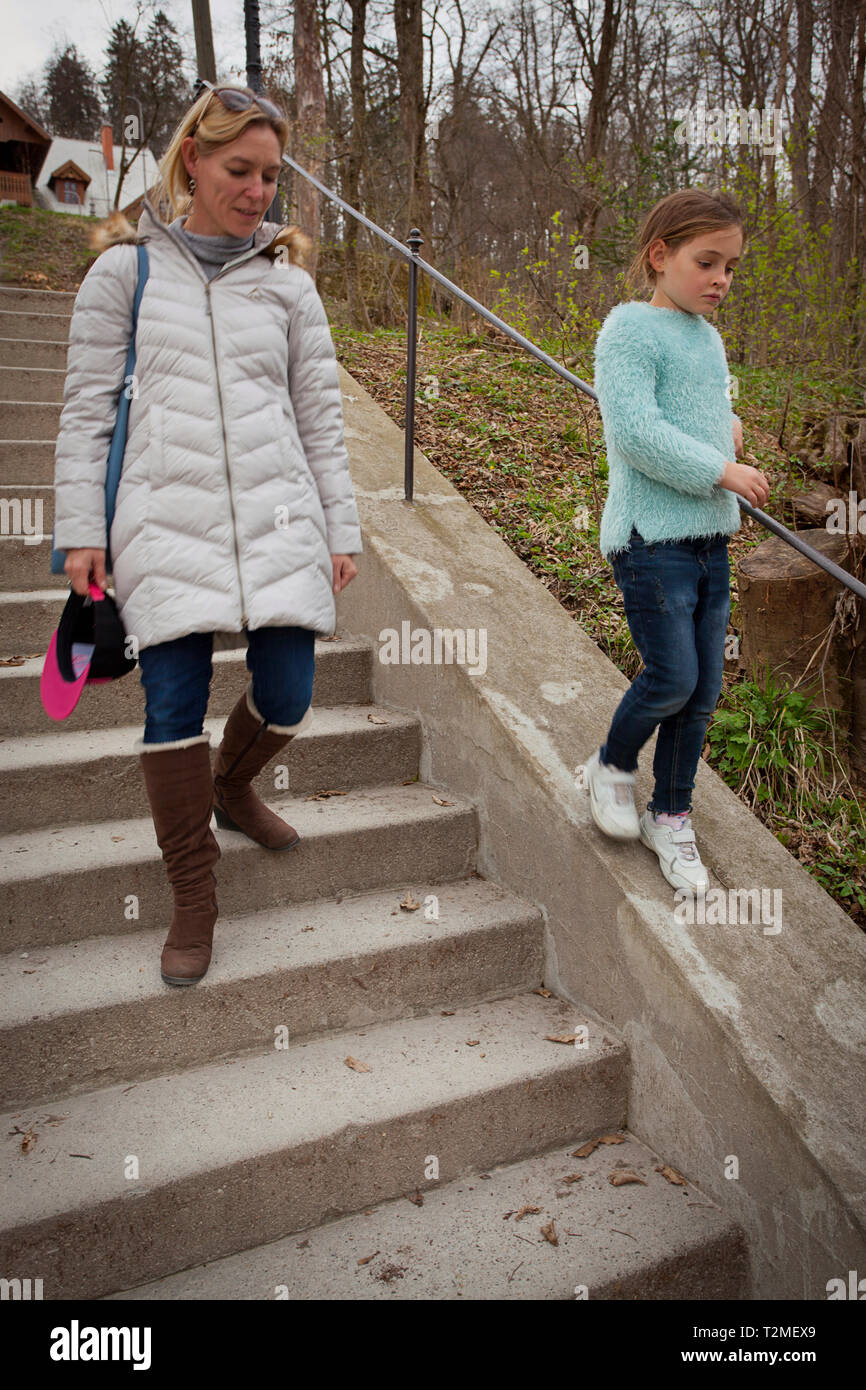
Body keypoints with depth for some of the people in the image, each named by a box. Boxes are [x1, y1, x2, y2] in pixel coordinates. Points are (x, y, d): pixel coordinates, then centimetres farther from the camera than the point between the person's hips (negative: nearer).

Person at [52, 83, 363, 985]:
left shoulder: (287, 284, 13)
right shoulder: (126, 271, 7)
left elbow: (321, 416, 13)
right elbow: (86, 408, 6)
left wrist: (341, 530, 7)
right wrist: (80, 529, 0)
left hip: (278, 519, 2)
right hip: (165, 521, -2)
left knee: (285, 701, -2)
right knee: (173, 709, -6)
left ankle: (232, 788, 34)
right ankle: (193, 899, 11)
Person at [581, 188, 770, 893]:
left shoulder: (709, 338, 16)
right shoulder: (632, 328, -8)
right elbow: (635, 431, -20)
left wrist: (729, 424, 11)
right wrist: (721, 471, -18)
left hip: (710, 537, 8)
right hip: (650, 537, -8)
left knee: (704, 690, 8)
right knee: (672, 679, -9)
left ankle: (670, 816, 25)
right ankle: (611, 767, 22)